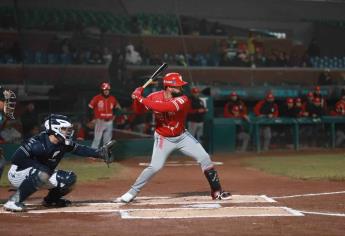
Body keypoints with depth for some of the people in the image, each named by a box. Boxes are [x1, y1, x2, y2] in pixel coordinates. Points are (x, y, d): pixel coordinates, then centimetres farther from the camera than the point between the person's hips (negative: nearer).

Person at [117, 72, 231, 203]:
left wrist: (141, 99, -37)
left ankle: (217, 192, 5)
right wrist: (137, 98, -24)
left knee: (205, 158, -7)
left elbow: (163, 107, -39)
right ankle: (132, 192, -1)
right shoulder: (154, 97, -14)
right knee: (155, 167, -15)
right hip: (163, 139, -1)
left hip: (182, 136, 1)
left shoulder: (183, 100, -23)